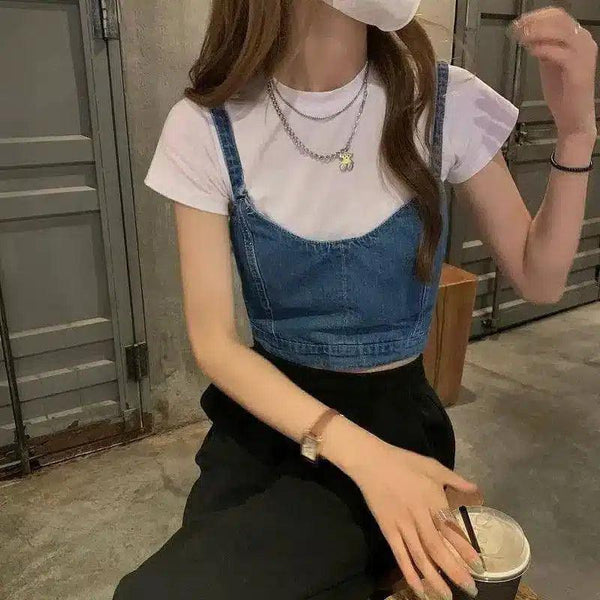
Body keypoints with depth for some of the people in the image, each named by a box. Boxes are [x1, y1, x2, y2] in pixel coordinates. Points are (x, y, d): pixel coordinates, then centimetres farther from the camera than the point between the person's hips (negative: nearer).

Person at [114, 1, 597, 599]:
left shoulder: (446, 102, -9)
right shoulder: (206, 128, -11)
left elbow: (538, 280, 0)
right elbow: (213, 340, -11)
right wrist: (356, 451, -24)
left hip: (393, 417, -1)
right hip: (264, 411, 2)